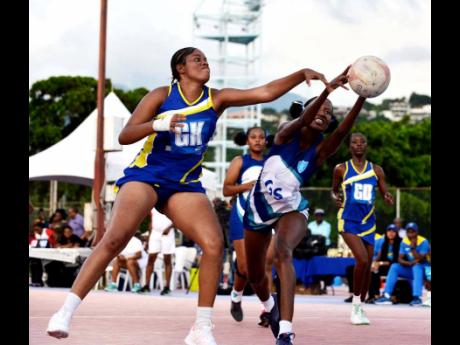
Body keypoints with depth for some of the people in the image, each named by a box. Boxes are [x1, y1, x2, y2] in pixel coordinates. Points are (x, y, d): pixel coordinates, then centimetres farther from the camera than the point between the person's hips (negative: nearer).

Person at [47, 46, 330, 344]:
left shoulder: (217, 99, 5)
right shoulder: (162, 96, -2)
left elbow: (266, 93, -2)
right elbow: (125, 136, -7)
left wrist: (302, 74, -14)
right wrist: (159, 124, -24)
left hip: (186, 184, 4)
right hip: (146, 175, -3)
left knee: (214, 244, -16)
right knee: (115, 239, -22)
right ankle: (66, 312, -18)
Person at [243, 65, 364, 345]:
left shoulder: (321, 150, -14)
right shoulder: (287, 133, -14)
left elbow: (343, 132, -34)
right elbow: (302, 122, -37)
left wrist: (362, 98, -52)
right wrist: (326, 91, -55)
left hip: (291, 209, -2)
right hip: (258, 208, 2)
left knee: (283, 251, -35)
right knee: (254, 275, 15)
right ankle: (271, 305, 53)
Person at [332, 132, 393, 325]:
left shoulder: (376, 171, 7)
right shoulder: (341, 169, 1)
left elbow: (385, 194, 9)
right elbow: (334, 190, 13)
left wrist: (388, 199, -14)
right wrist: (336, 198, -9)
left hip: (368, 223, 4)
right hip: (348, 222, -4)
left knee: (368, 266, 6)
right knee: (362, 260, -21)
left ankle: (360, 308, 22)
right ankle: (355, 305, -6)